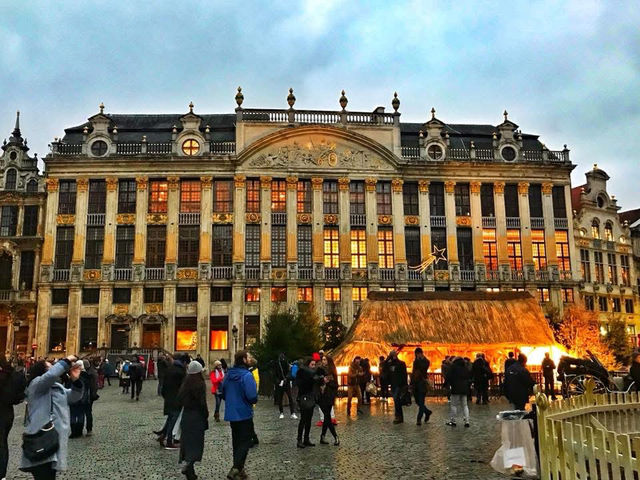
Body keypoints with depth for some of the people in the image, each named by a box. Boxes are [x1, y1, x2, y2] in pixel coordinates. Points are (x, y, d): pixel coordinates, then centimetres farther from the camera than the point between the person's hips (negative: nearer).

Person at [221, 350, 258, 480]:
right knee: (245, 442, 0)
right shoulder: (246, 375, -19)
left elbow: (223, 394, 11)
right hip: (244, 414, -7)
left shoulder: (228, 374, 3)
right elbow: (252, 396, -24)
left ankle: (239, 469, 26)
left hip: (231, 414, 7)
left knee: (236, 441, 18)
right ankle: (235, 469, -11)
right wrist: (254, 401, -3)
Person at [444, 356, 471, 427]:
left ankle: (452, 421, 3)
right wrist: (468, 386, 20)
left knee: (454, 405, 1)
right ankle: (466, 421, 4)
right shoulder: (465, 367, 13)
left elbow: (448, 376, -8)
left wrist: (446, 384, 4)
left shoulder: (452, 366, -4)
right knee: (464, 405, 10)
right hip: (464, 389, 5)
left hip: (456, 389, -5)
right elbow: (469, 378, 16)